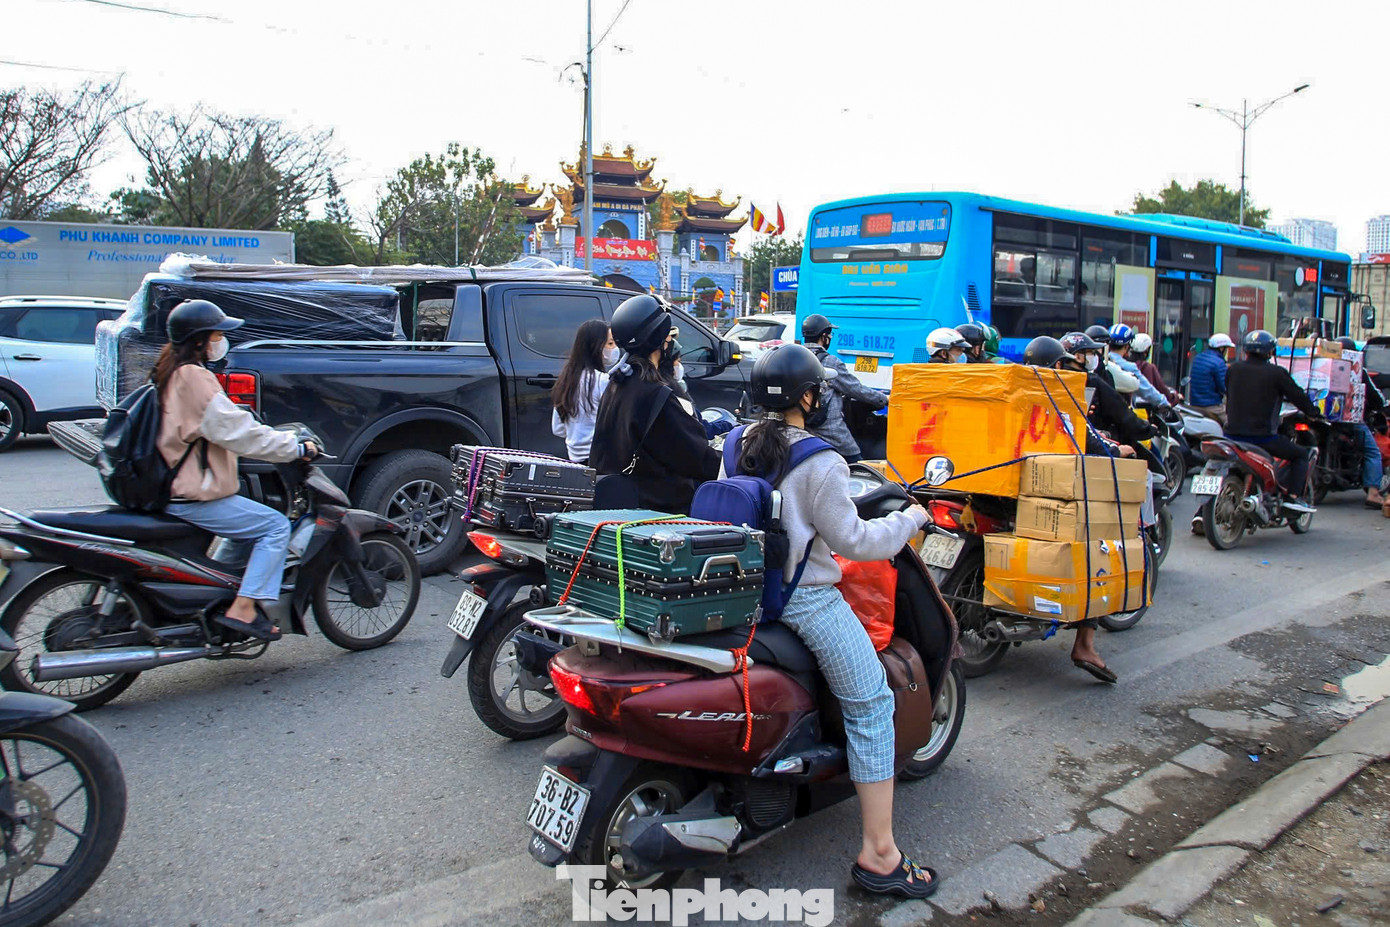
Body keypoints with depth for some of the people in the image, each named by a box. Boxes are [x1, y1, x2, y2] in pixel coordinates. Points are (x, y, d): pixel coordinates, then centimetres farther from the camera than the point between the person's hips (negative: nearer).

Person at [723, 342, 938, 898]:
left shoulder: (738, 445, 5)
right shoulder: (818, 463, -16)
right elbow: (853, 541, -13)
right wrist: (909, 520, 2)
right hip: (804, 599, -8)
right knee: (870, 705, 0)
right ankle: (878, 853, 1)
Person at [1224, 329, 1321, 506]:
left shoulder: (1233, 369, 6)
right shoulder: (1277, 373, -6)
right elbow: (1298, 396, 2)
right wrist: (1314, 413, 21)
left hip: (1232, 433, 4)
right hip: (1262, 436, -4)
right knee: (1301, 454, 14)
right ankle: (1294, 496, 2)